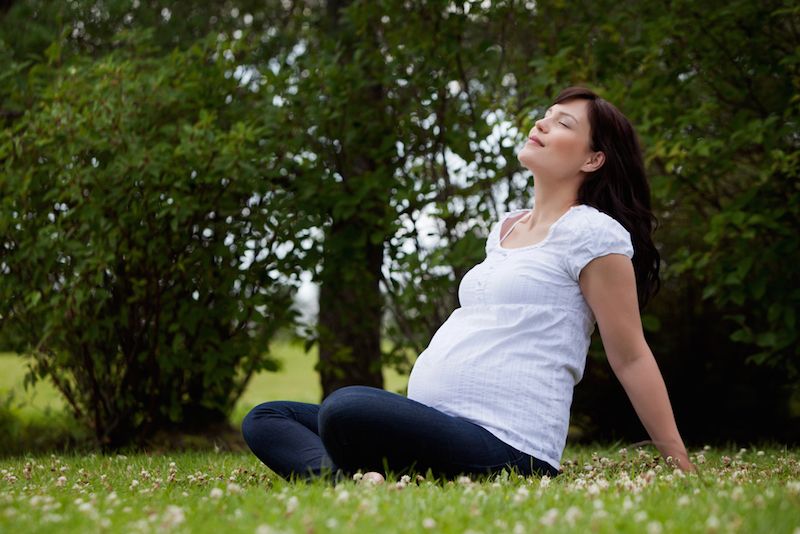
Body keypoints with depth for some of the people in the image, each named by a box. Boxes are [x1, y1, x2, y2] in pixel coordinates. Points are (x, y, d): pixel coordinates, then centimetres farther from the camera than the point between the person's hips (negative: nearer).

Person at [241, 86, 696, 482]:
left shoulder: (591, 232, -4)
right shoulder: (504, 227, 22)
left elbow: (631, 357, -3)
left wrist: (681, 465, -2)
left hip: (504, 448, -10)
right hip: (432, 428, 10)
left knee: (345, 408, -36)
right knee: (266, 419, 4)